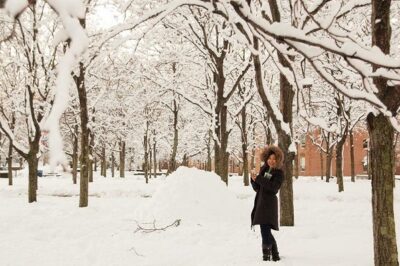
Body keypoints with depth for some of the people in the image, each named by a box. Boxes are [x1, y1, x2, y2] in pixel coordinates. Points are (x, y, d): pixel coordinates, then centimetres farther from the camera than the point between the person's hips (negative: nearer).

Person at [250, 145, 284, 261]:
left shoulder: (279, 173, -5)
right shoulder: (263, 170, 12)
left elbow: (273, 187, -20)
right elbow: (256, 188, 11)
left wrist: (259, 179, -22)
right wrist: (254, 179, -9)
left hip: (269, 204, -7)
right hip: (260, 203, 7)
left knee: (265, 230, -13)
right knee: (266, 231, 14)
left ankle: (266, 255, -4)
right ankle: (275, 255, 27)